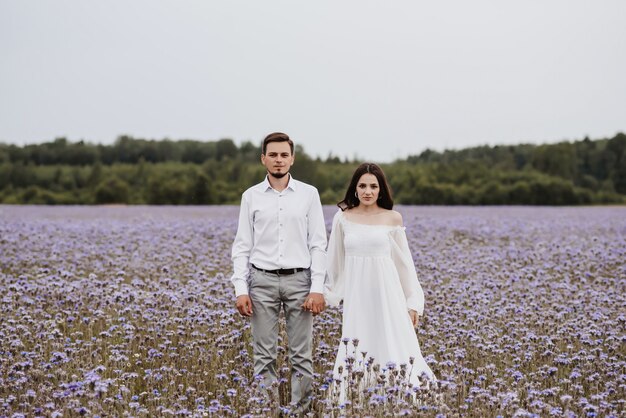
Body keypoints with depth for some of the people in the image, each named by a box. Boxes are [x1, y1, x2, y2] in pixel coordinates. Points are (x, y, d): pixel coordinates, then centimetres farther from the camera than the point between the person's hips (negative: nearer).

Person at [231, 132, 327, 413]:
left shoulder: (309, 194, 3)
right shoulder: (251, 196, 4)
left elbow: (318, 245, 1)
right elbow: (242, 246, 4)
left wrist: (317, 288, -7)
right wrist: (241, 290, -5)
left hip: (299, 279, 0)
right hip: (263, 280, 0)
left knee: (301, 355, 2)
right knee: (264, 355, 3)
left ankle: (301, 410, 9)